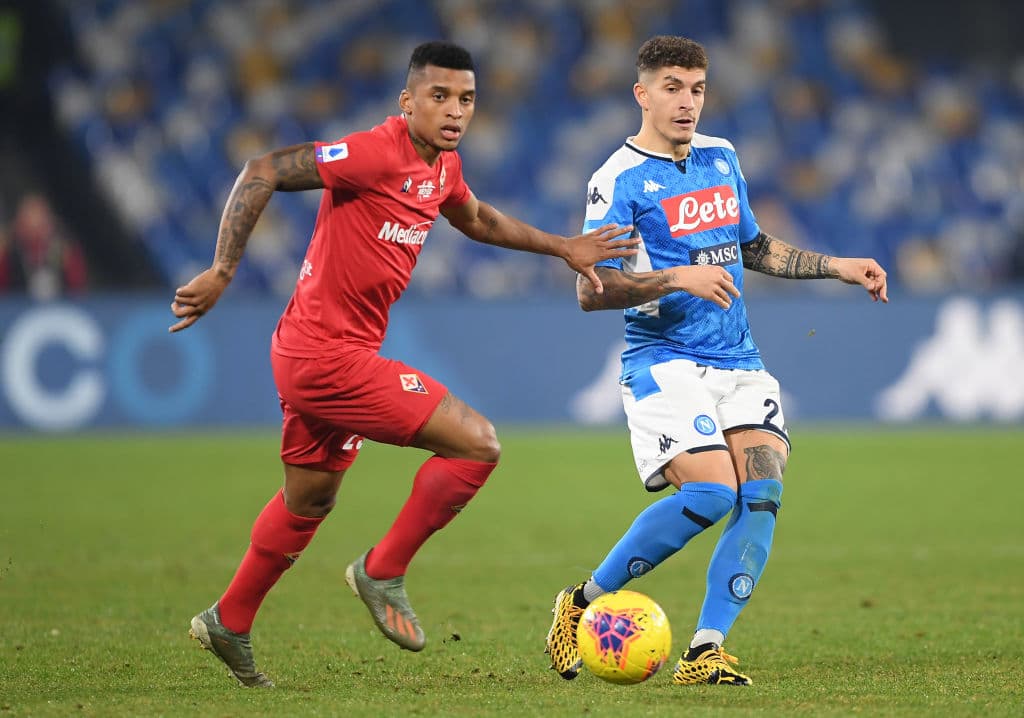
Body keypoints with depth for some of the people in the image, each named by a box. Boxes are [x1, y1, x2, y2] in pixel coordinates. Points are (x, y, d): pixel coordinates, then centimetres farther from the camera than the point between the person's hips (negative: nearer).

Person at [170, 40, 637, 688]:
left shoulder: (443, 165, 9)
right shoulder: (377, 154, -20)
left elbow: (476, 219, 31)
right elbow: (263, 173, -23)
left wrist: (563, 247, 25)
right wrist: (221, 273, -27)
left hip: (312, 358, 10)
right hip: (330, 358, -10)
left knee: (309, 500, 26)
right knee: (479, 444, -12)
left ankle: (229, 625, 41)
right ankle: (384, 572, 2)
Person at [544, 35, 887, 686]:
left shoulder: (721, 158, 15)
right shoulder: (620, 180, -6)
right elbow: (590, 290, -12)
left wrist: (838, 267, 22)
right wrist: (677, 278, -23)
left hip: (740, 363, 6)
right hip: (664, 360, -6)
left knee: (763, 493, -14)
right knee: (711, 492, -22)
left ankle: (705, 652, -12)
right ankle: (583, 604, -4)